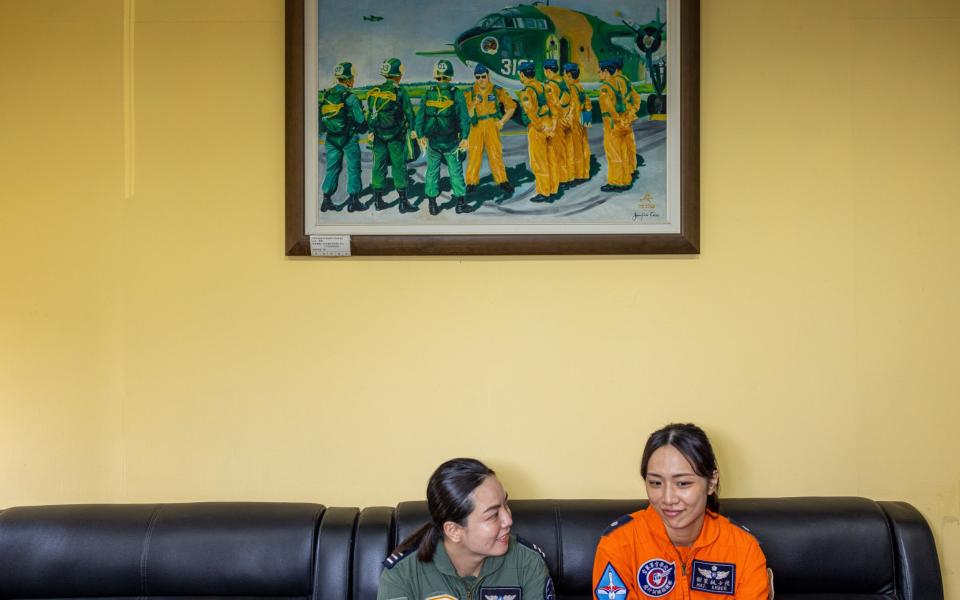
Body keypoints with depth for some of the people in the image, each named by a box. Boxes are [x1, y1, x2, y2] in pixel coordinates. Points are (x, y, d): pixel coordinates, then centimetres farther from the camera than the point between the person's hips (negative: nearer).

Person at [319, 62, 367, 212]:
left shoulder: (326, 96, 2)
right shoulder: (350, 97, -15)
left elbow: (321, 118, 9)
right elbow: (360, 120, -11)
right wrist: (363, 129, 10)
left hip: (331, 138, 5)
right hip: (349, 138, -5)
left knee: (332, 168, 12)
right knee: (353, 168, 6)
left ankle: (326, 200, 9)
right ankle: (353, 200, 9)